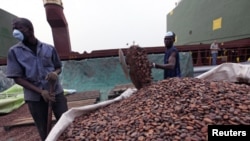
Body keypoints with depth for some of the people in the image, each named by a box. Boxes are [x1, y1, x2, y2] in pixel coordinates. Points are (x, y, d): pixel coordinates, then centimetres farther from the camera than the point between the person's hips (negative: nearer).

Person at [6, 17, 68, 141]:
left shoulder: (49, 48, 1)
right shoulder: (14, 51, -1)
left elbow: (58, 68, 10)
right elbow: (17, 78, -3)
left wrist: (55, 73, -15)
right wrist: (41, 91, -14)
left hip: (56, 92, 1)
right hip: (35, 97, 0)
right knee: (44, 130, 13)